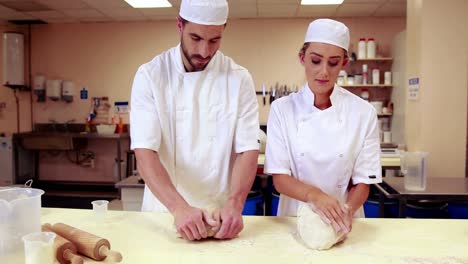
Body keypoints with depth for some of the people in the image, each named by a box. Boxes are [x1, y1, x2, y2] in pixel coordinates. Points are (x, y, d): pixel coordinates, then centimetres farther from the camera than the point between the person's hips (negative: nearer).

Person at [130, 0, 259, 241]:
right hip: (164, 211, 0)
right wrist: (179, 208, -29)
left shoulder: (238, 78, -6)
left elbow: (248, 150, -9)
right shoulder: (150, 75, -9)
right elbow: (145, 152, -16)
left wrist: (234, 204, -25)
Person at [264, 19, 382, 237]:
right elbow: (279, 178, -8)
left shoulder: (363, 112, -5)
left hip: (343, 222, 1)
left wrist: (346, 211, -23)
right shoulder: (282, 109, -6)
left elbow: (363, 181, -3)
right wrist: (314, 195, -27)